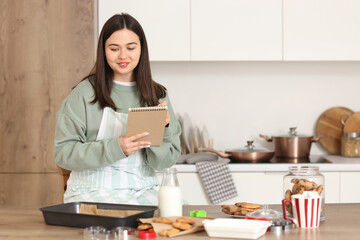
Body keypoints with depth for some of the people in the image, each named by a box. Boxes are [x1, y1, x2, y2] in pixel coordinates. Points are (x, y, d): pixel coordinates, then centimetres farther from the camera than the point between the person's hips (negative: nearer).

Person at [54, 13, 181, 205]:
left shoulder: (157, 95, 8)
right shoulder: (85, 93, -1)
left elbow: (163, 162, 6)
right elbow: (63, 152, -7)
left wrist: (162, 130, -14)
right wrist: (115, 148, -19)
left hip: (143, 191, 4)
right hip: (93, 191, -4)